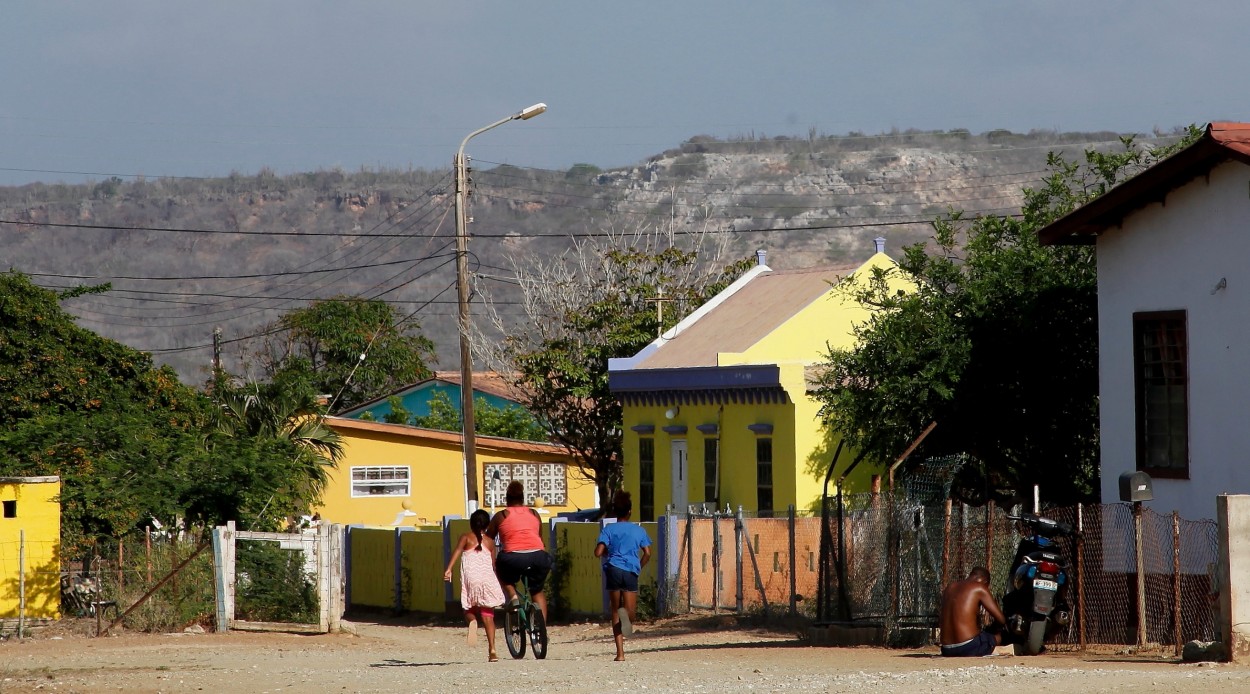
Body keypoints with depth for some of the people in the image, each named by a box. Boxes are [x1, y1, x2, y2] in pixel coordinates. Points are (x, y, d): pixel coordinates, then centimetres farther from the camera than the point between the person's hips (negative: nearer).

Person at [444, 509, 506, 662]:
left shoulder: (466, 537, 6)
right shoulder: (490, 542, 12)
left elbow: (457, 551, -12)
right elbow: (493, 564, 14)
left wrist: (449, 569, -23)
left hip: (470, 578, -1)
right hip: (487, 579, 1)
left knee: (469, 609, 16)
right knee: (488, 615, 2)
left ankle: (472, 621, -22)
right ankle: (492, 650, -8)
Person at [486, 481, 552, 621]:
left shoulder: (500, 516, 13)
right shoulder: (534, 514, 20)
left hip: (513, 559, -3)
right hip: (538, 557, 3)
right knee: (537, 591, 26)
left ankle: (513, 596, 6)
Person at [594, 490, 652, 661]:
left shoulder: (609, 529, 7)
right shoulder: (638, 530, 13)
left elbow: (598, 552, -3)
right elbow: (647, 554, 8)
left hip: (613, 570, 0)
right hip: (631, 572, 0)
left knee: (615, 612, 9)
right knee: (631, 613, 6)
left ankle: (620, 652, -1)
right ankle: (627, 614, -35)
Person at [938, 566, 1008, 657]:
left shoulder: (949, 588, 15)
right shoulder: (979, 588, -4)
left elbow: (940, 622, 25)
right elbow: (1001, 619, -7)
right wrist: (992, 628, 16)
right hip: (970, 649, -7)